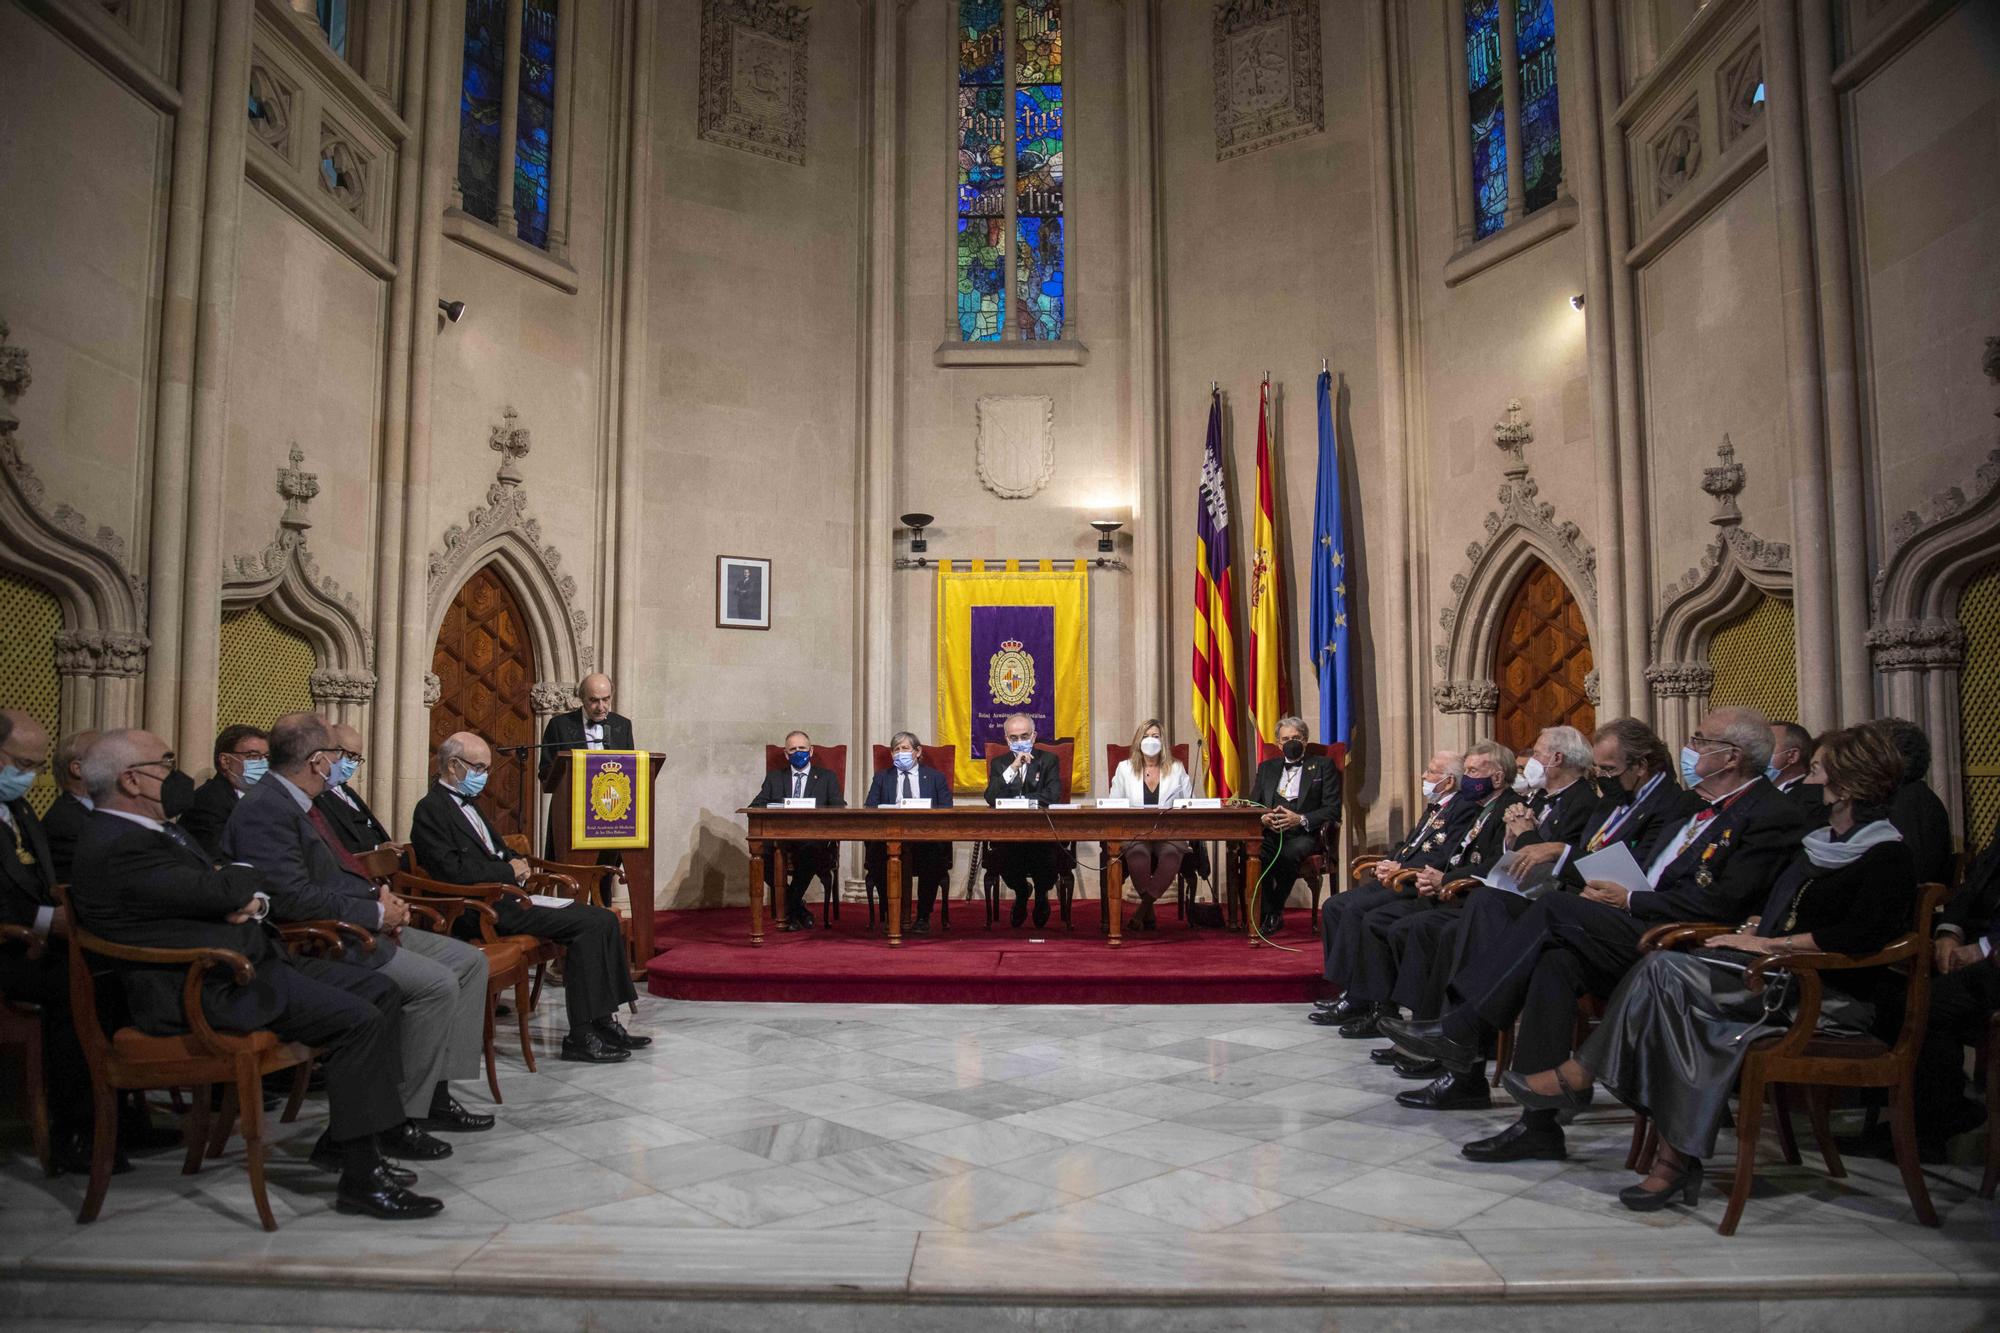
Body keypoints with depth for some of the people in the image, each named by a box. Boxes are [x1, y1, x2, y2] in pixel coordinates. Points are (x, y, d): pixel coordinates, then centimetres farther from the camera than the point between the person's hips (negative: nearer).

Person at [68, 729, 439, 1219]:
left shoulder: (158, 830, 18)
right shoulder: (120, 847, -16)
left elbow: (224, 888, 21)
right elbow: (221, 892, -20)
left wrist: (251, 901, -3)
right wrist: (243, 875, 4)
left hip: (245, 959, 11)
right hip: (207, 990, -11)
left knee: (380, 991, 3)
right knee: (358, 1019, -22)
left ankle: (343, 1138, 8)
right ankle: (360, 1178, -15)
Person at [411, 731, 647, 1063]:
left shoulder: (466, 804, 22)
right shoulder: (430, 810, -7)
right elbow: (452, 870, -19)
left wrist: (518, 866, 5)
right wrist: (509, 870, -9)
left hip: (507, 897, 10)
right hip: (485, 910, -10)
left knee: (604, 921, -4)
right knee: (588, 924, -22)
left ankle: (604, 1023, -2)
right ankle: (581, 1037, -17)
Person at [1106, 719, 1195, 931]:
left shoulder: (1177, 769, 15)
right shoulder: (1124, 768, 15)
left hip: (1169, 834, 0)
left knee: (1171, 855, -36)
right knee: (1138, 854, -36)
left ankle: (1142, 910, -24)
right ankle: (1150, 911, -17)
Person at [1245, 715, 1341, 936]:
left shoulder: (1323, 766, 14)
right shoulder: (1267, 768, 25)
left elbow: (1332, 810, 2)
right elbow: (1252, 804, 17)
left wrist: (1301, 819, -14)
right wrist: (1263, 818, -8)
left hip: (1304, 834, -2)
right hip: (1270, 833, 3)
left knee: (1290, 853, -37)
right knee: (1253, 852, -33)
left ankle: (1275, 912, -18)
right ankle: (1268, 915, -24)